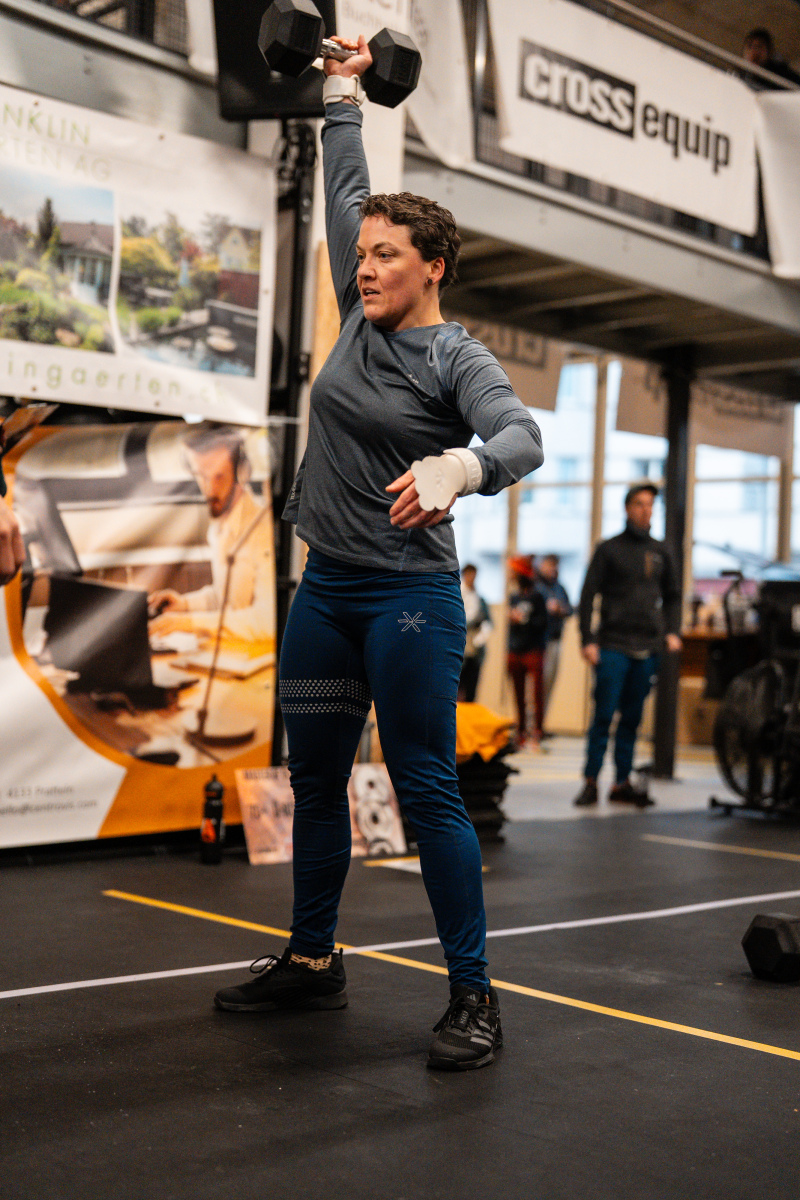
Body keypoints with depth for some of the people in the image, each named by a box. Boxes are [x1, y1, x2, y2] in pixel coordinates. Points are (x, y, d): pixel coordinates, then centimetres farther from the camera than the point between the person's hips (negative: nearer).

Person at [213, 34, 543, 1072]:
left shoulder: (459, 359, -10)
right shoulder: (361, 319, 9)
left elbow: (522, 437, -29)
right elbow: (345, 191, 19)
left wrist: (457, 465, -50)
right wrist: (343, 93, 24)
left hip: (408, 596, -7)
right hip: (325, 591, 7)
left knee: (427, 791, -6)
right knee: (315, 781, 13)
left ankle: (474, 995, 4)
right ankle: (313, 962, 27)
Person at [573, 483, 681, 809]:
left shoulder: (660, 552, 14)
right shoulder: (609, 549, 2)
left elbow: (672, 596, 23)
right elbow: (588, 595, -1)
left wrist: (671, 631, 7)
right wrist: (588, 640, -9)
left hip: (647, 648, 4)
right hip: (613, 646, -4)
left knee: (632, 718, 7)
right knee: (604, 715, -6)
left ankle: (622, 783, 12)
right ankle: (590, 782, 0)